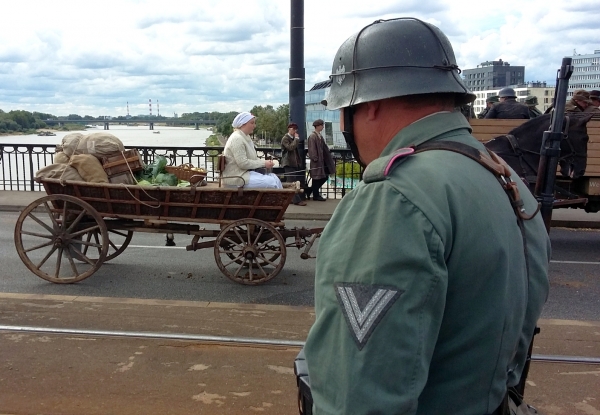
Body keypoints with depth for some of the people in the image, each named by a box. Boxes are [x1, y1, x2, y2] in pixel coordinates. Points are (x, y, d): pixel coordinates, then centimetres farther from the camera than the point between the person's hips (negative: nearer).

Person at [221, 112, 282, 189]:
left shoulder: (246, 137, 16)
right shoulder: (237, 139, -15)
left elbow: (253, 158, 20)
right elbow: (243, 163, -21)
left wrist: (265, 162, 0)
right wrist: (264, 163, -15)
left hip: (246, 172, 10)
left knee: (274, 177, -5)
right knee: (272, 182, -19)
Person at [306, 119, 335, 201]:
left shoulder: (319, 136, 14)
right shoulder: (312, 136, -13)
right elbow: (312, 149, -17)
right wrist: (315, 158, -20)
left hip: (321, 160, 9)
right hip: (316, 161, -9)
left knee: (324, 177, 11)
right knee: (316, 177, -1)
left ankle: (311, 190, 22)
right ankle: (316, 195, 10)